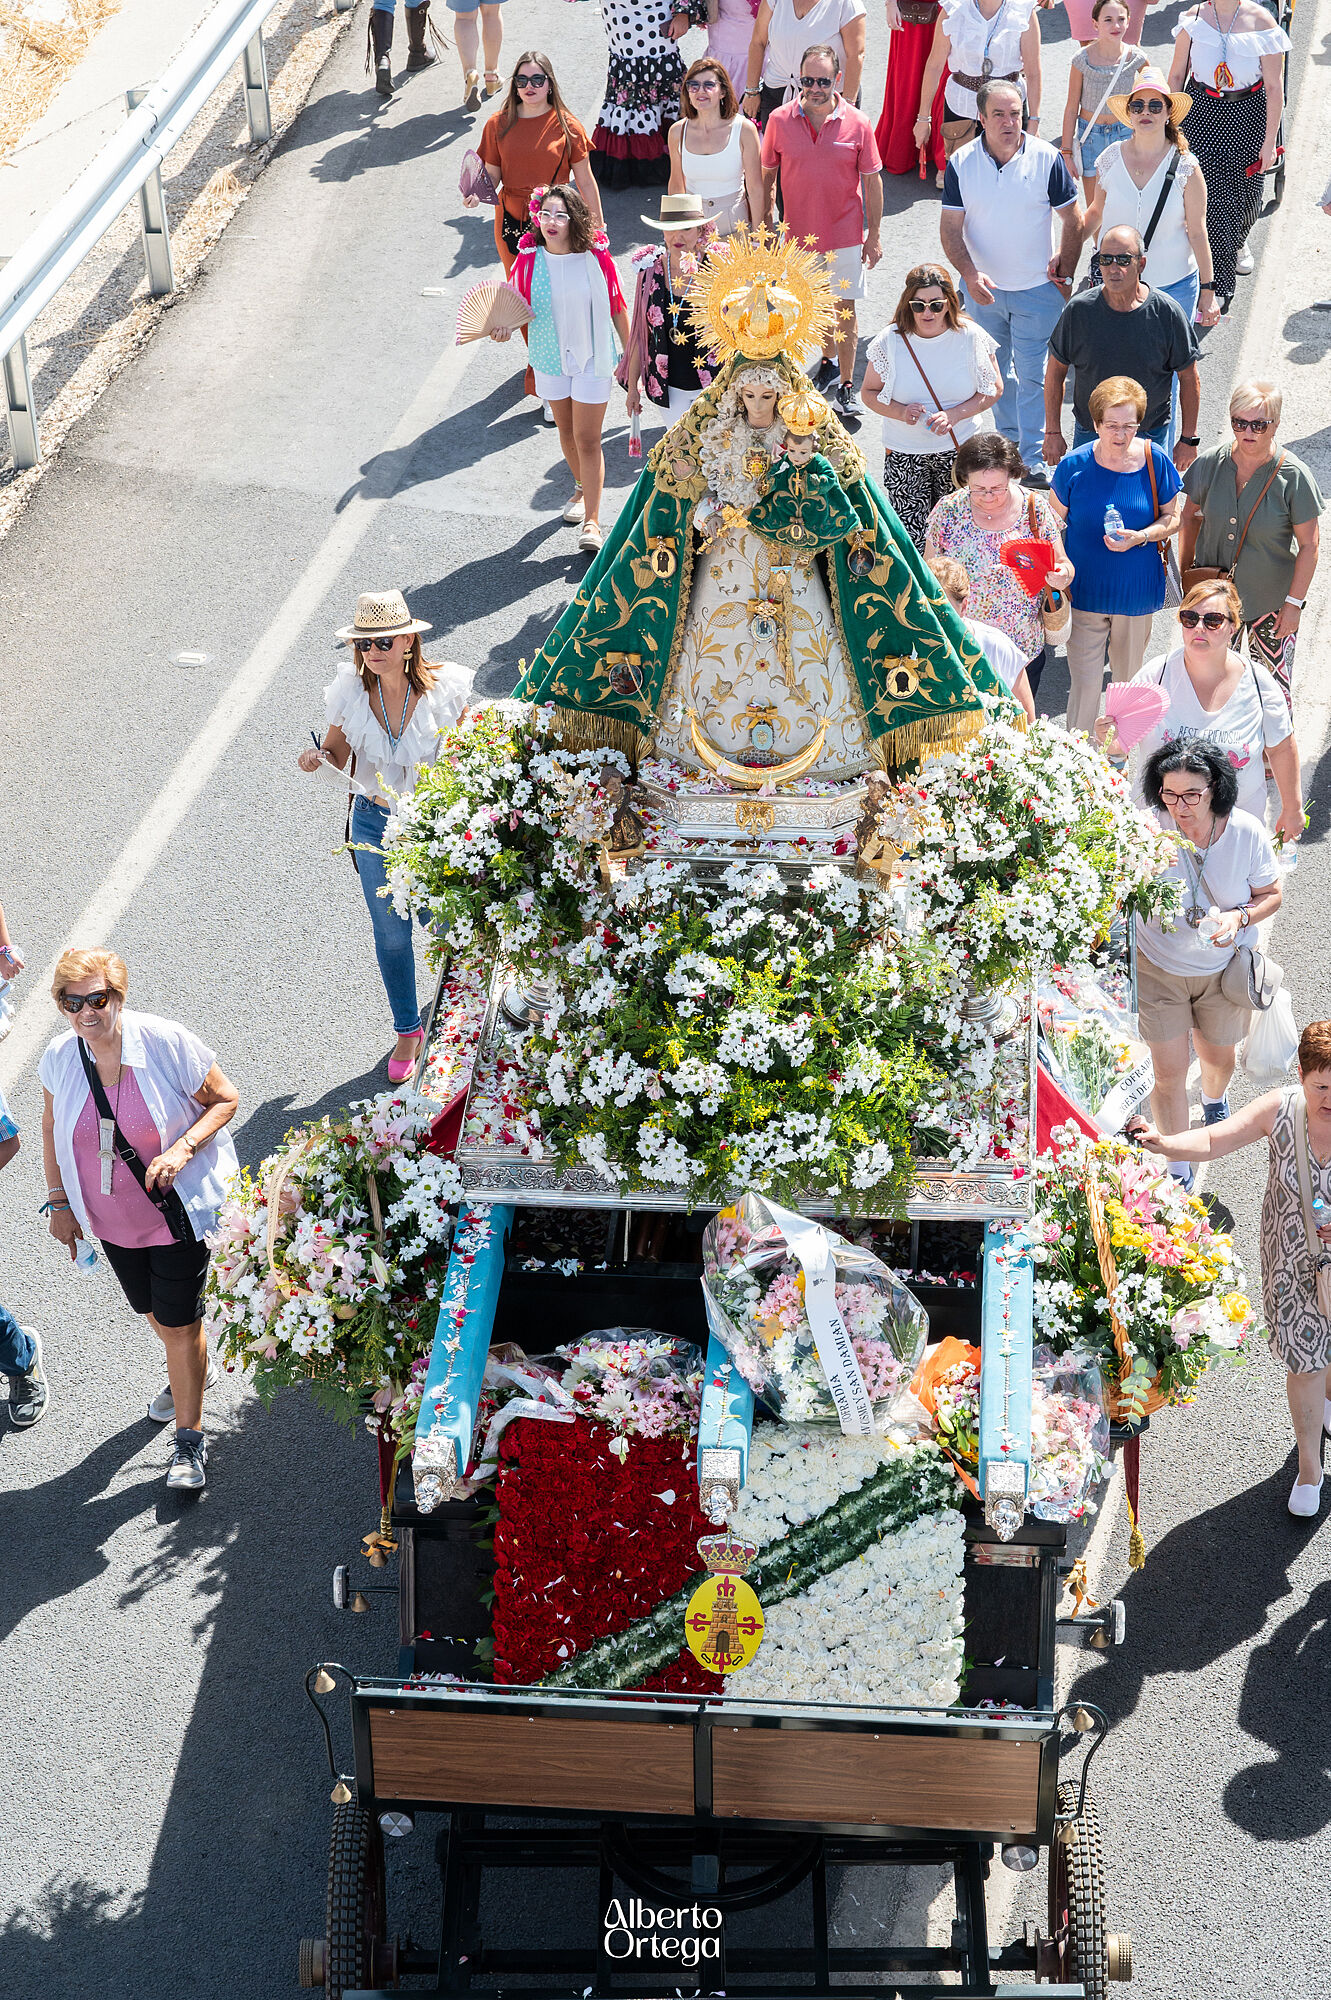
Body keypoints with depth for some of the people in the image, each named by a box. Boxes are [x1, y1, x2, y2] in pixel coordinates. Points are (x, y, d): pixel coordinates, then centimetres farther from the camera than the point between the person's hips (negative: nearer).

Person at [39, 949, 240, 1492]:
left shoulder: (166, 1043, -22)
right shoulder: (60, 1058, -11)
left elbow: (225, 1099, -11)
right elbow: (53, 1127, 7)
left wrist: (182, 1148, -26)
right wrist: (59, 1201, 6)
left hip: (180, 1210, -4)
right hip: (111, 1217, 5)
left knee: (178, 1321, -1)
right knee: (153, 1310, 23)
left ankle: (189, 1437, 17)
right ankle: (193, 1371, 54)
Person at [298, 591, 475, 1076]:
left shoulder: (445, 688, -16)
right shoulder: (350, 691, -11)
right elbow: (337, 755, 2)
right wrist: (317, 758, -21)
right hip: (376, 824, 2)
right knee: (390, 934, 12)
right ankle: (407, 1030, 33)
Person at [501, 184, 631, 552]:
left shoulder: (597, 258, -13)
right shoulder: (528, 261, -9)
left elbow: (617, 307, -2)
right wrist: (504, 327, -21)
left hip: (593, 359, -3)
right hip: (551, 358, 3)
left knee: (587, 438, -6)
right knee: (566, 430, 20)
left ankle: (592, 522, -1)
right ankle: (582, 488, 47)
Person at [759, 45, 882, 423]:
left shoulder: (857, 124, -10)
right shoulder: (780, 120, -7)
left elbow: (872, 181, -2)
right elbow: (767, 178, 3)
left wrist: (874, 234, -1)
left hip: (845, 235, -2)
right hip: (799, 235, 2)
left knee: (844, 308, 4)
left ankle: (847, 385, 15)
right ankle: (829, 361, 40)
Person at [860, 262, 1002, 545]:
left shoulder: (970, 336, -8)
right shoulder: (891, 340, -9)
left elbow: (994, 390, -1)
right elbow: (869, 392, 1)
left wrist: (954, 415, -17)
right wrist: (900, 412, -19)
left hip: (959, 448, 0)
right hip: (905, 454, 0)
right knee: (912, 537, -6)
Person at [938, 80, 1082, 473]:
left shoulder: (1047, 159, -12)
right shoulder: (961, 163, -8)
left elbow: (1073, 221, -2)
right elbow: (950, 228, -6)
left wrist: (1065, 274, -2)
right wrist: (970, 275, -19)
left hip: (1037, 289, -3)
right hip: (982, 288, 3)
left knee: (1031, 374, -2)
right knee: (995, 370, 17)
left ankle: (1034, 458, 7)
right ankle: (1010, 437, 37)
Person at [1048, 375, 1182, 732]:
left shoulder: (1154, 461, -9)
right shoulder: (1074, 465, -11)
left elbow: (1172, 517, 1)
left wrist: (1140, 537, -19)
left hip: (1137, 591, 2)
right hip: (1084, 591, -1)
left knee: (1128, 676, 19)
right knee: (1085, 680, -4)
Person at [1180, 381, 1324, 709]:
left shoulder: (1293, 476, -17)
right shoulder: (1211, 464, -8)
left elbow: (1308, 545, -11)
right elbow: (1191, 517, 7)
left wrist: (1294, 603, -12)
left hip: (1272, 601, -3)